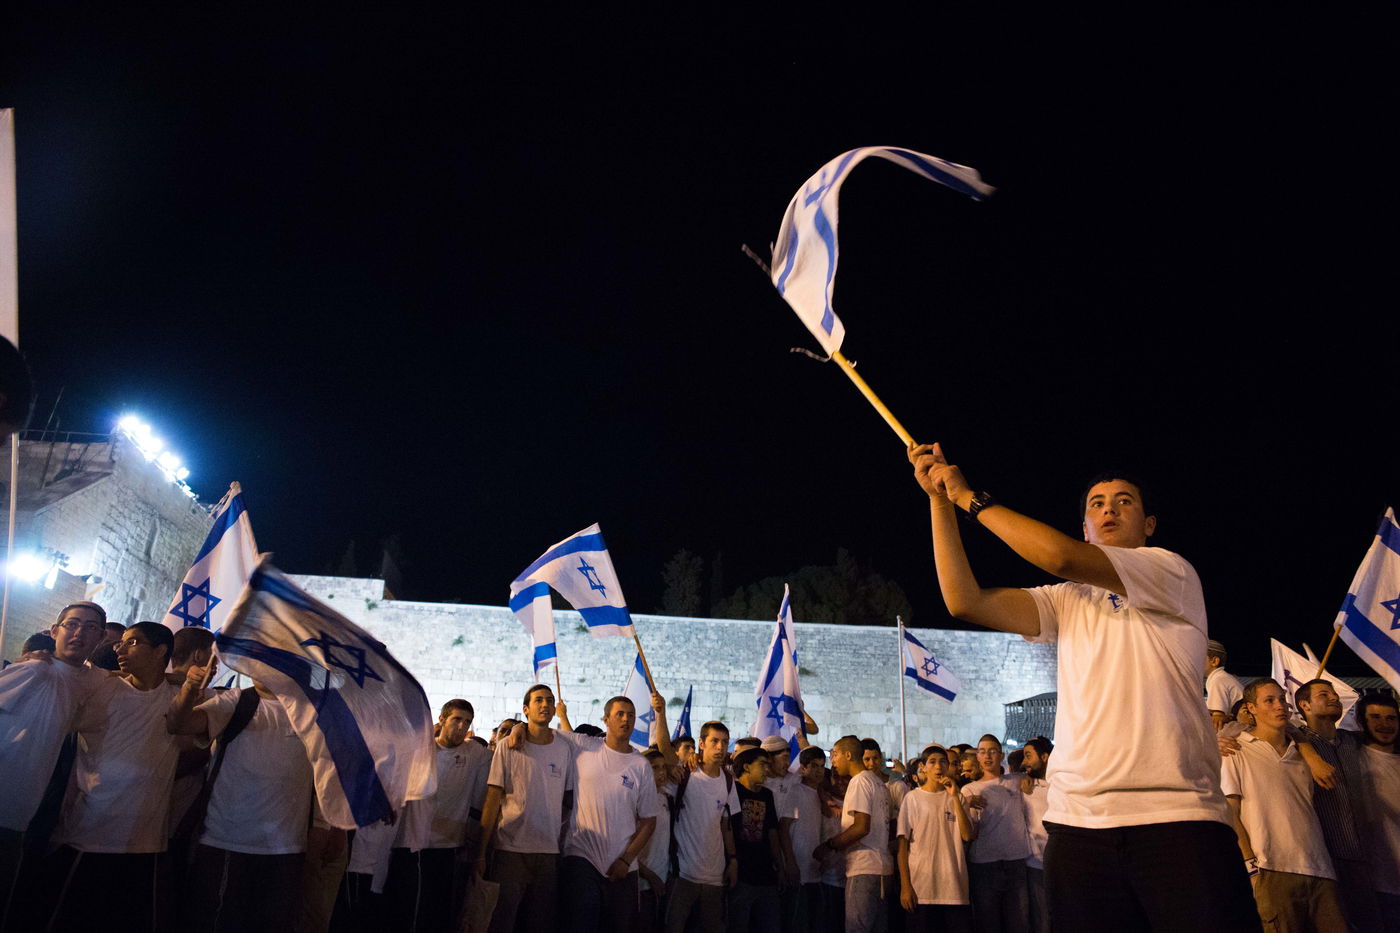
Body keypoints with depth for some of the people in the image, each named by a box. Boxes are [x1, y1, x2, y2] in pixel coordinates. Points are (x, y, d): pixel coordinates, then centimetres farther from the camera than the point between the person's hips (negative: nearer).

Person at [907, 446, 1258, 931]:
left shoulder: (1172, 571, 4)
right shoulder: (1066, 600, 19)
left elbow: (1061, 556, -12)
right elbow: (965, 601, 5)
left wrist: (971, 498, -3)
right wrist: (940, 499, 3)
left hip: (1180, 817, -4)